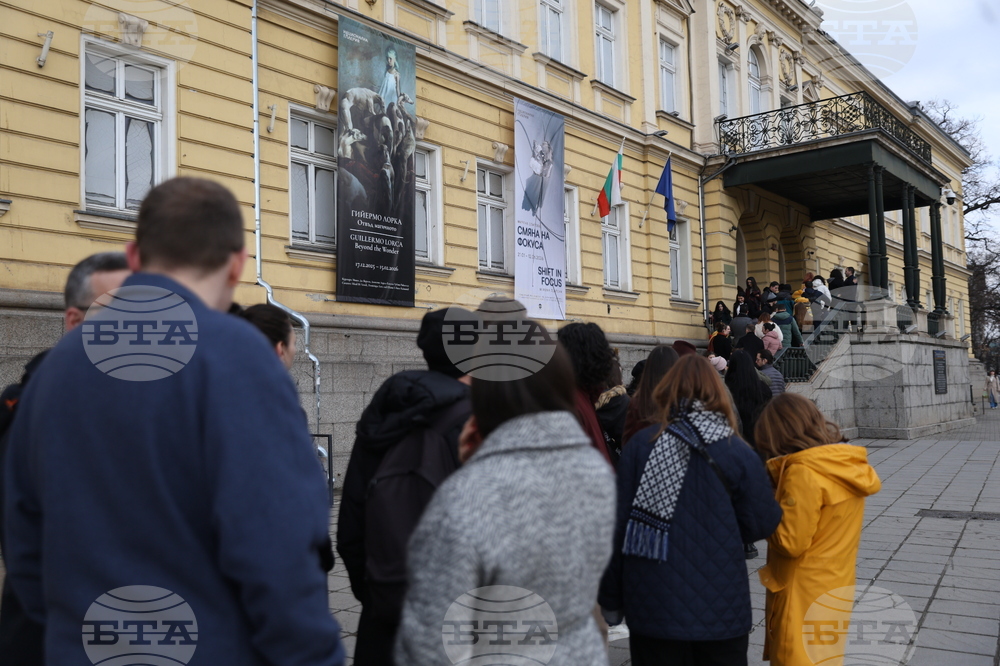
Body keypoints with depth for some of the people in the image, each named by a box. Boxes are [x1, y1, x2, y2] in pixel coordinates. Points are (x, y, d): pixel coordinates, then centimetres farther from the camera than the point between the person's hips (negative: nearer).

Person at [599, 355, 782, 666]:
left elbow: (617, 525, -5)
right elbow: (762, 523, -4)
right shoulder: (738, 453, -6)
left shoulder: (640, 445, -6)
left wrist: (611, 598, 4)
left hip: (653, 606, 0)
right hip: (720, 607, 0)